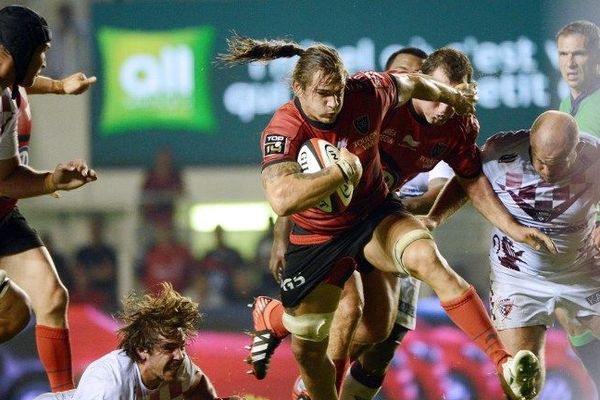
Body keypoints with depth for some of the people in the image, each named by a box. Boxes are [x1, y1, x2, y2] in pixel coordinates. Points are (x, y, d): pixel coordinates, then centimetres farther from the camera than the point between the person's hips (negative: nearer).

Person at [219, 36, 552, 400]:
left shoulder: (367, 93, -17)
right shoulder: (284, 130, -27)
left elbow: (411, 84, 8)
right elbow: (282, 199, -44)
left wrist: (454, 96, 26)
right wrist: (343, 170, -36)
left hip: (374, 216, 1)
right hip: (317, 236, -1)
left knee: (428, 258, -28)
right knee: (306, 348, 6)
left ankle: (504, 363, -36)